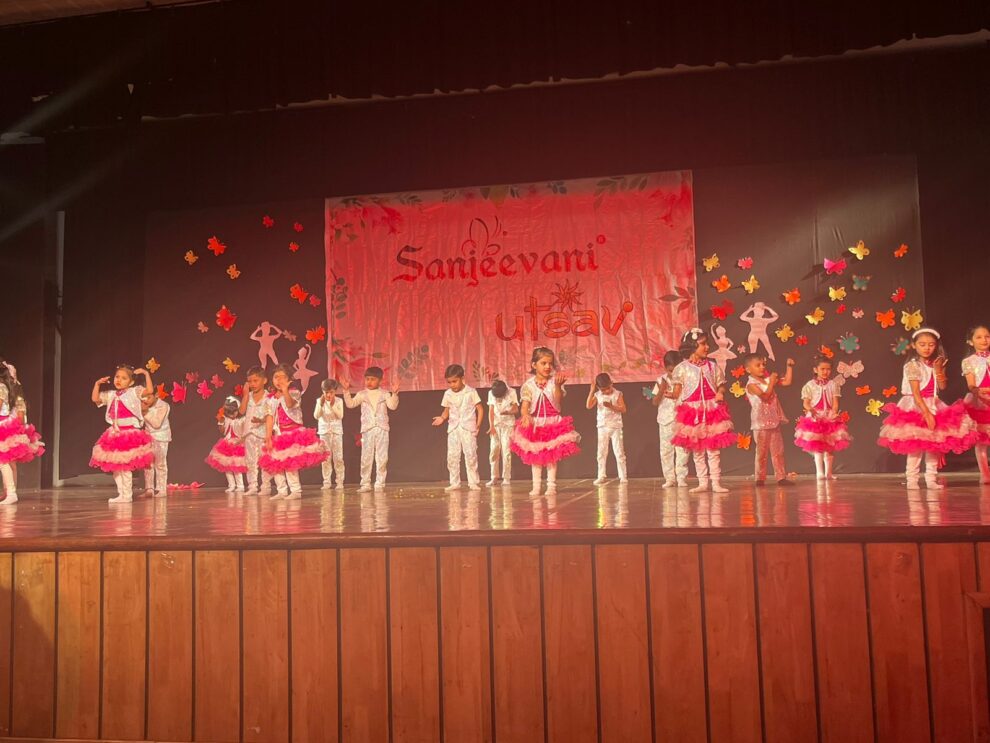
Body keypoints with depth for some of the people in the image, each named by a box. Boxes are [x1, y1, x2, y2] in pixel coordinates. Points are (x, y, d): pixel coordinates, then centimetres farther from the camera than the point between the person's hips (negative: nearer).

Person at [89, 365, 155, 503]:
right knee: (115, 466, 9)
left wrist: (146, 374, -17)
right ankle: (121, 494, 17)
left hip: (130, 433, -7)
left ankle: (127, 495, 2)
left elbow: (150, 390, -18)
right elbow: (95, 398, 16)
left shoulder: (134, 392, -5)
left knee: (126, 467, -7)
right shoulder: (111, 395, 13)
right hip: (115, 434, 7)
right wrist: (97, 384, 10)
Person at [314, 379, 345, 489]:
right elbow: (316, 416, -9)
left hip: (337, 431, -1)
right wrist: (321, 405, -22)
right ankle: (327, 482, 7)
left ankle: (340, 481, 3)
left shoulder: (339, 401, -2)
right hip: (324, 432, 1)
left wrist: (333, 405, -21)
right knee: (326, 458, 2)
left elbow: (340, 416, -10)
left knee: (338, 458, -2)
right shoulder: (320, 401, 0)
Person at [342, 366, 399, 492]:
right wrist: (347, 391, -12)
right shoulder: (362, 394, 8)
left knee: (382, 458, 1)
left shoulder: (384, 394, 5)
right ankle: (365, 484, 7)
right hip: (367, 429, 1)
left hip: (382, 429, 0)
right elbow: (350, 404, -1)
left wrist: (394, 393, -23)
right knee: (366, 457, 1)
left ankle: (380, 483, 7)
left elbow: (392, 406, -9)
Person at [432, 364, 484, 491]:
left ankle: (473, 482, 4)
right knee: (452, 456, 0)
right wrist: (442, 418, -9)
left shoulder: (471, 392, -2)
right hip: (453, 428, 3)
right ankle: (454, 483, 8)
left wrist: (478, 425, -7)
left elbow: (480, 409, 1)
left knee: (470, 455, -6)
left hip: (468, 428, -3)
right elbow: (447, 411, 13)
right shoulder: (448, 394, 7)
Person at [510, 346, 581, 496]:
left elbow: (558, 402, -15)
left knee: (551, 456, 1)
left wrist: (558, 386, -29)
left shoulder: (555, 381, -3)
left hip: (553, 423, -1)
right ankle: (536, 486, 11)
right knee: (535, 456, 5)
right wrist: (525, 415, -31)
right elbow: (525, 406, -10)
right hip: (535, 424, 1)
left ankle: (551, 485, 6)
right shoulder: (529, 385, -3)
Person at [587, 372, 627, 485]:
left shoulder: (617, 394, -4)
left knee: (619, 452, 0)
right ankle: (601, 477, 9)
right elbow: (588, 406, -14)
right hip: (602, 427, 2)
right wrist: (591, 391, -18)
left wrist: (611, 406, -23)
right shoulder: (597, 395, 0)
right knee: (601, 453, 4)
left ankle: (623, 476, 6)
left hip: (615, 427, -2)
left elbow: (623, 409, -10)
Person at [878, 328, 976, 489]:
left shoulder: (937, 364, 7)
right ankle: (912, 479, -1)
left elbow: (942, 386, -2)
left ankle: (931, 478, 13)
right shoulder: (912, 366, -13)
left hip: (934, 407, 6)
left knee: (935, 443, 6)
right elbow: (916, 394, -19)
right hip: (916, 408, -6)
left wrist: (939, 370, -15)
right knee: (916, 445, -6)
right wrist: (927, 413, -25)